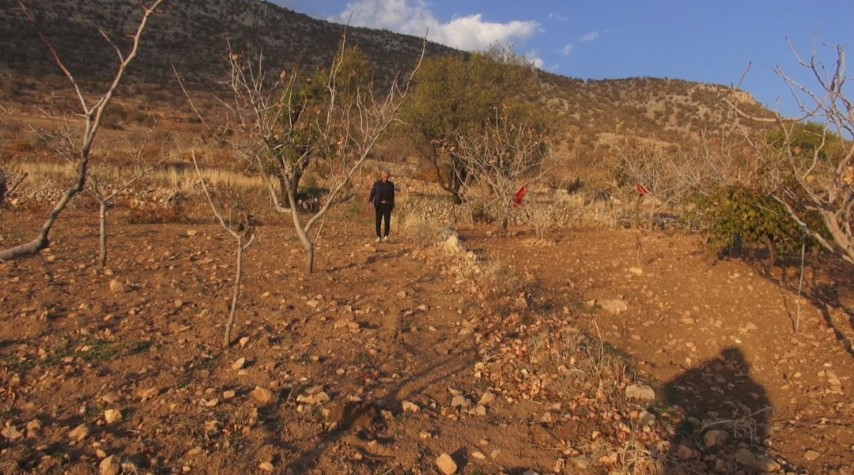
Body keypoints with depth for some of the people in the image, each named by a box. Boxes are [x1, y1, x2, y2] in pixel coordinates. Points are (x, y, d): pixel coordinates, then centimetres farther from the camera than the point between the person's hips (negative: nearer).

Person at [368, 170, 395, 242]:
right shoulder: (376, 183, 1)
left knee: (387, 221, -10)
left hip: (387, 205, 0)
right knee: (378, 221, -1)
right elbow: (372, 193, -2)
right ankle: (378, 236, 8)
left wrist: (392, 205, 11)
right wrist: (371, 201, -18)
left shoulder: (391, 184, 5)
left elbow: (392, 195, 11)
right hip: (379, 205, 0)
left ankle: (386, 236, -4)